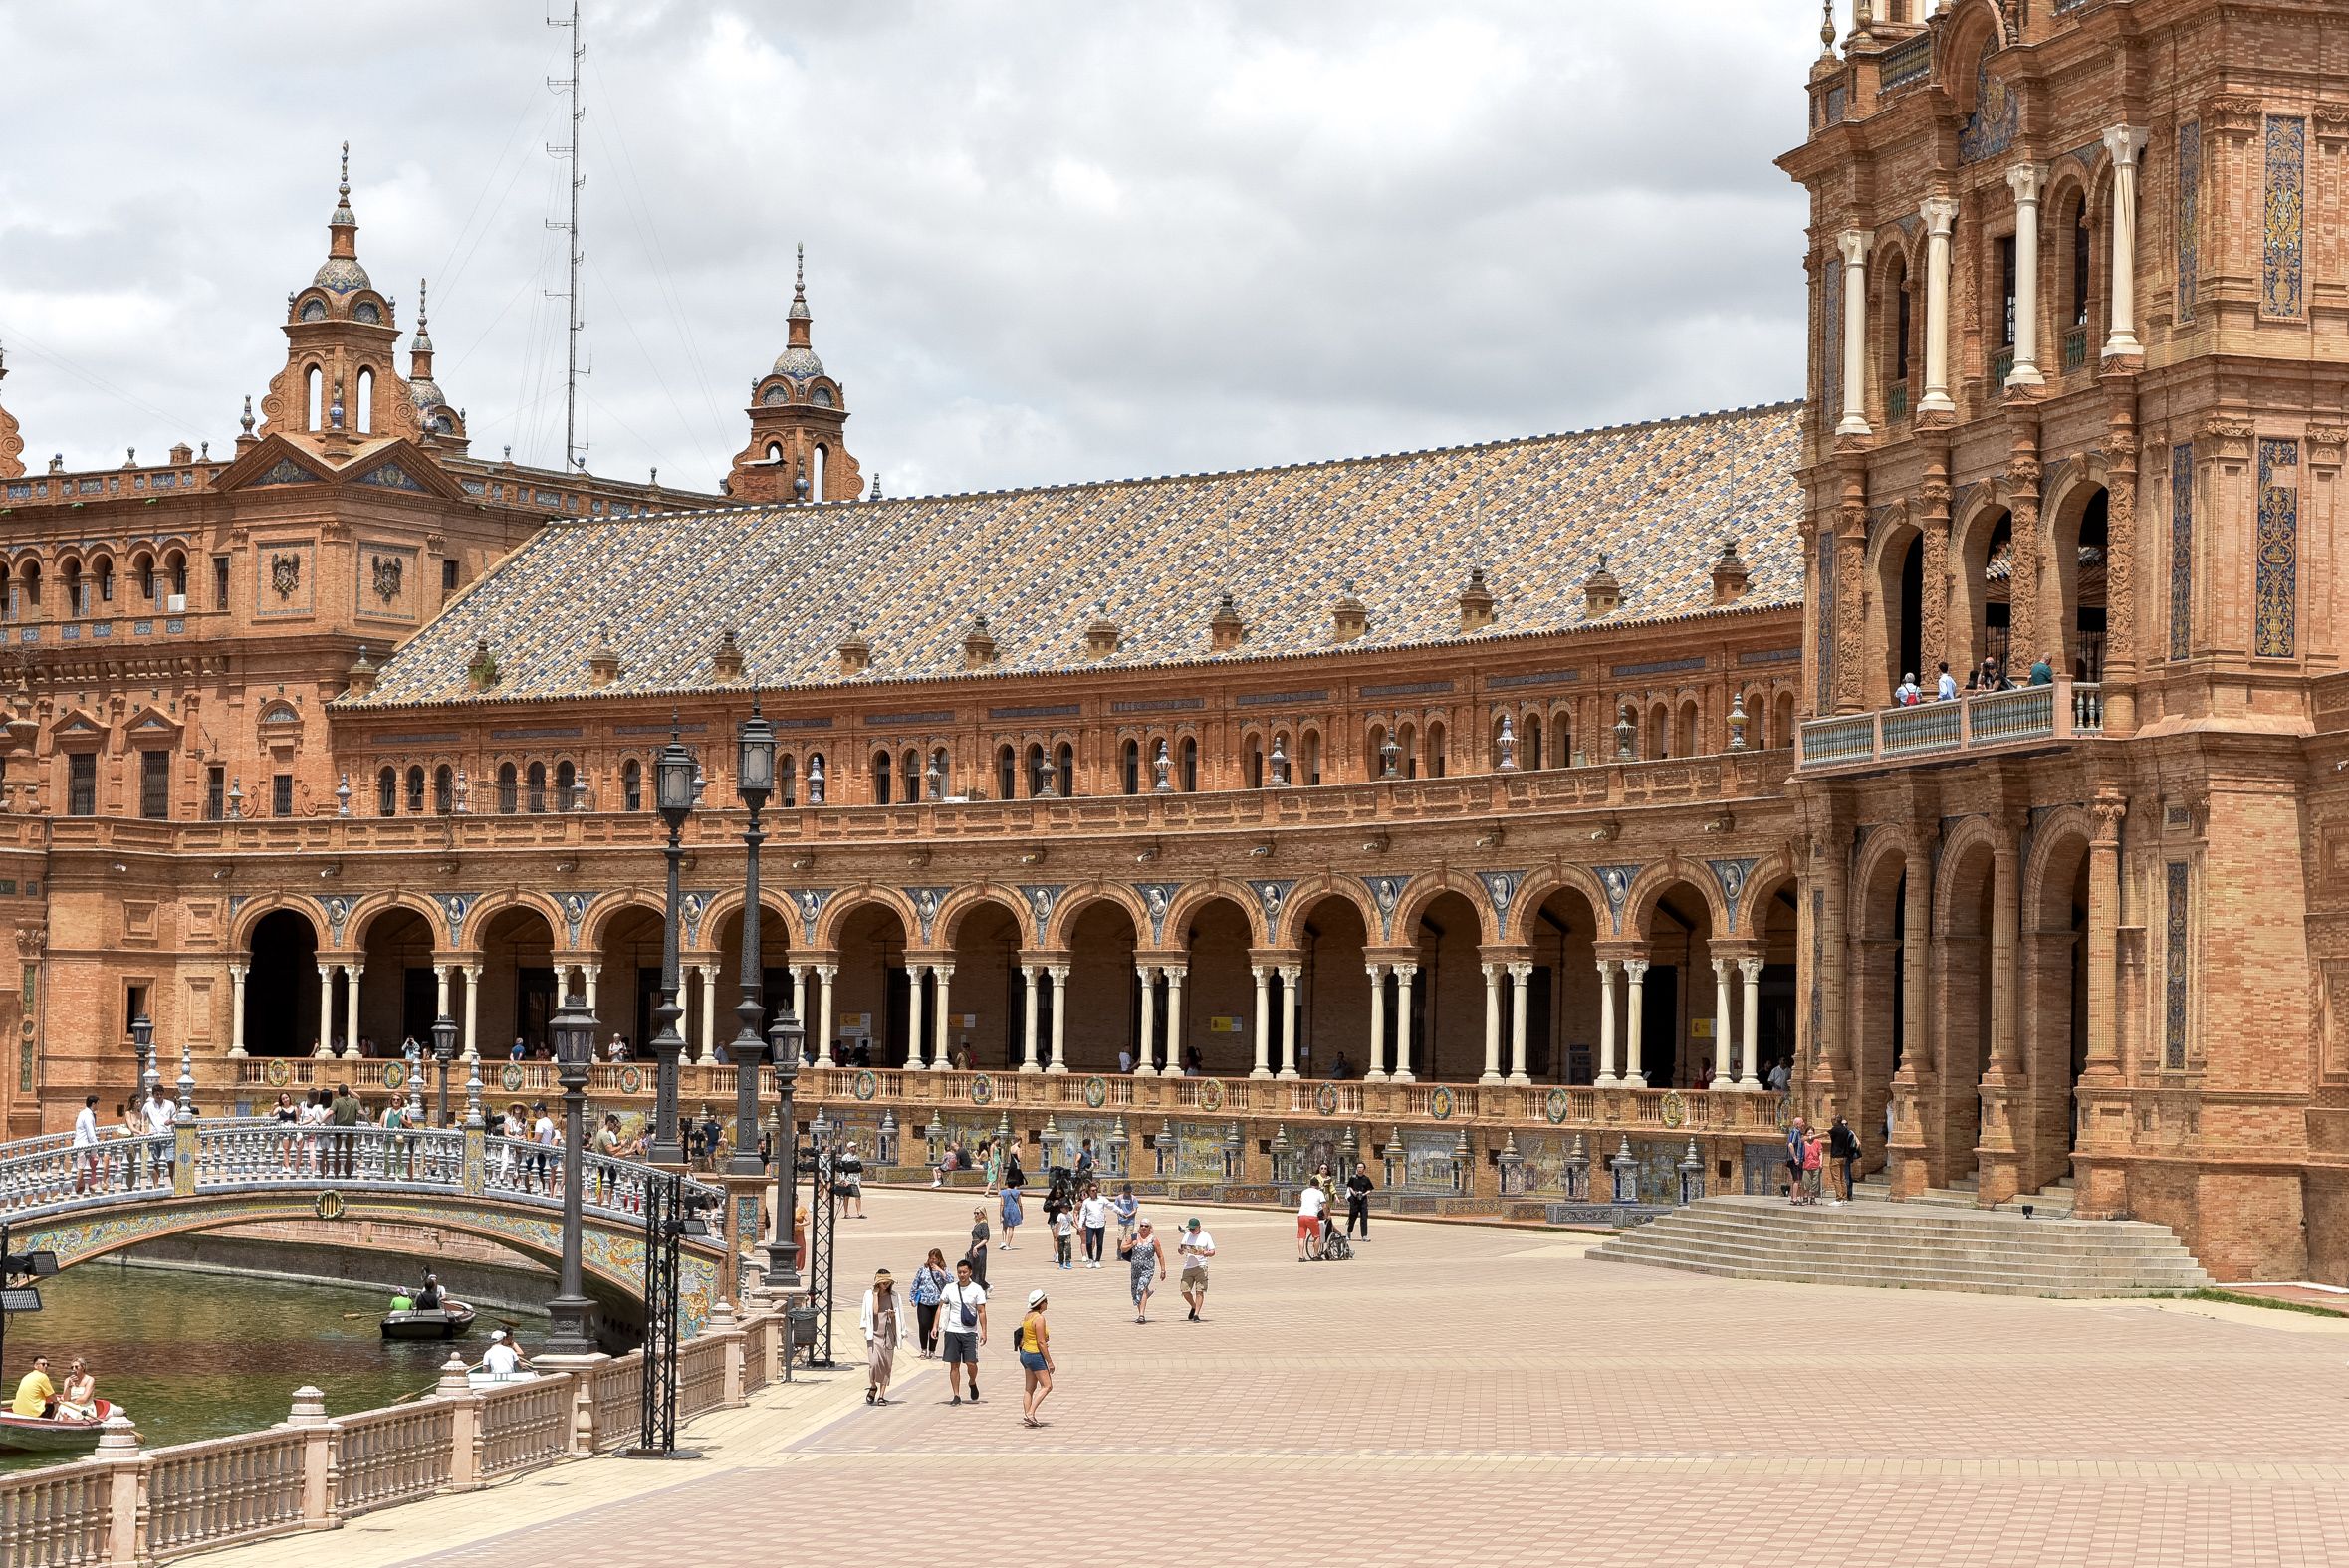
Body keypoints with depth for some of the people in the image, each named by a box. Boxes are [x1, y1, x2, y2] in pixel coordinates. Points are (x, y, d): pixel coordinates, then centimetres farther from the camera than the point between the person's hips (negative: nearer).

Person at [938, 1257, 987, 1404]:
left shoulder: (977, 1289, -1)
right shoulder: (950, 1288, 5)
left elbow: (981, 1312, -1)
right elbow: (940, 1308, 10)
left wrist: (983, 1331, -7)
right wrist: (936, 1326, 1)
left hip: (970, 1332, -2)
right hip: (952, 1331, 2)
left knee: (971, 1363, -8)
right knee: (954, 1364, 1)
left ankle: (972, 1383, 23)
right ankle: (956, 1396, 7)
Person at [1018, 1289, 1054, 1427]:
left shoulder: (1028, 1316, 11)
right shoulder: (1039, 1318, -16)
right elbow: (1041, 1342, -19)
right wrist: (1049, 1361, -15)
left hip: (1025, 1353, 9)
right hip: (1035, 1355, -9)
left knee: (1030, 1387, 10)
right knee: (1046, 1386, -7)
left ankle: (1026, 1417, 7)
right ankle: (1030, 1413, -16)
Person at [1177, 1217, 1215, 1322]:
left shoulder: (1206, 1236, 1)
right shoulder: (1187, 1235, 12)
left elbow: (1212, 1252, 3)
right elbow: (1181, 1251, 14)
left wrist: (1206, 1253, -19)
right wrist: (1180, 1249, -10)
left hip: (1201, 1267, -4)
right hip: (1188, 1267, 4)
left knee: (1199, 1291, -10)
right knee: (1185, 1291, 1)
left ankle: (1196, 1315, -7)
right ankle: (1194, 1307, 28)